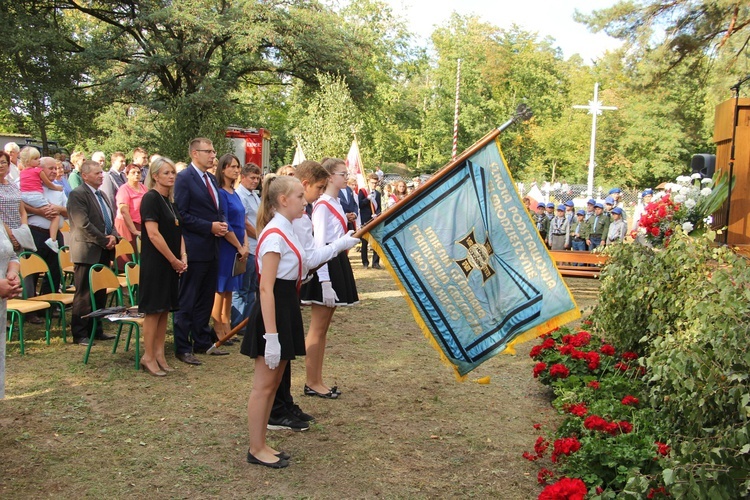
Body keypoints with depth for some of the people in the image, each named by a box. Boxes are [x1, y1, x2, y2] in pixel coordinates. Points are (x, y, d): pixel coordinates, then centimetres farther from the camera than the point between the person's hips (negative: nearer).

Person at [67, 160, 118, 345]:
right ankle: (80, 334, 8)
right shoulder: (77, 195, -10)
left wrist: (113, 236, -1)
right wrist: (105, 240, -15)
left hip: (104, 253, 8)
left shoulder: (101, 194, 16)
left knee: (100, 294, 13)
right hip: (87, 252, -8)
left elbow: (111, 220, 19)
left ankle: (96, 329, 22)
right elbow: (84, 224, -19)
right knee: (84, 295, -1)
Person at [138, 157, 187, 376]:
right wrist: (174, 260, -14)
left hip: (172, 263, 8)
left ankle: (159, 354, 19)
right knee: (154, 310, -2)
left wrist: (183, 257, 1)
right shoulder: (151, 198, -11)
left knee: (165, 309, 11)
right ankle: (148, 357, 7)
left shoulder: (170, 201, 13)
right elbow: (153, 234, -18)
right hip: (155, 262, -8)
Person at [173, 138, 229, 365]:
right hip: (194, 248, -8)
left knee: (206, 298, 15)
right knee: (187, 301, 1)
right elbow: (182, 214, -16)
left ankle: (202, 342, 26)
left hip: (211, 247, 8)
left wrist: (221, 224, 0)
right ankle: (183, 348, 9)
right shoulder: (184, 178, -10)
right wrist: (210, 227, -18)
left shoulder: (211, 179, 14)